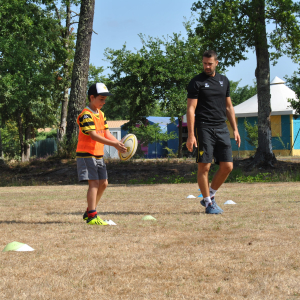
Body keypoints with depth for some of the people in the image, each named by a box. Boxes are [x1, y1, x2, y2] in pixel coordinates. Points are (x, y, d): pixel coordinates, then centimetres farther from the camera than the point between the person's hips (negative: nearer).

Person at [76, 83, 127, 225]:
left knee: (103, 183, 10)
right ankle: (92, 217, -13)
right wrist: (114, 144, -31)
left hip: (98, 155, 9)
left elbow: (106, 133, 12)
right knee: (94, 183, -14)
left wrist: (120, 144, -4)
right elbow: (94, 136, -25)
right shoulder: (86, 115, -15)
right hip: (86, 154, -9)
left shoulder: (101, 114, 14)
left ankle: (89, 212, 22)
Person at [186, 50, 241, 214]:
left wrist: (235, 129, 13)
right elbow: (190, 109, -7)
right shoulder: (196, 82, -2)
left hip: (222, 128, 5)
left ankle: (210, 195, 18)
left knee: (227, 166, 0)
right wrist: (191, 135, -14)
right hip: (204, 128, -5)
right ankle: (208, 203, 4)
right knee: (204, 166, -7)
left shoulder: (224, 81, 15)